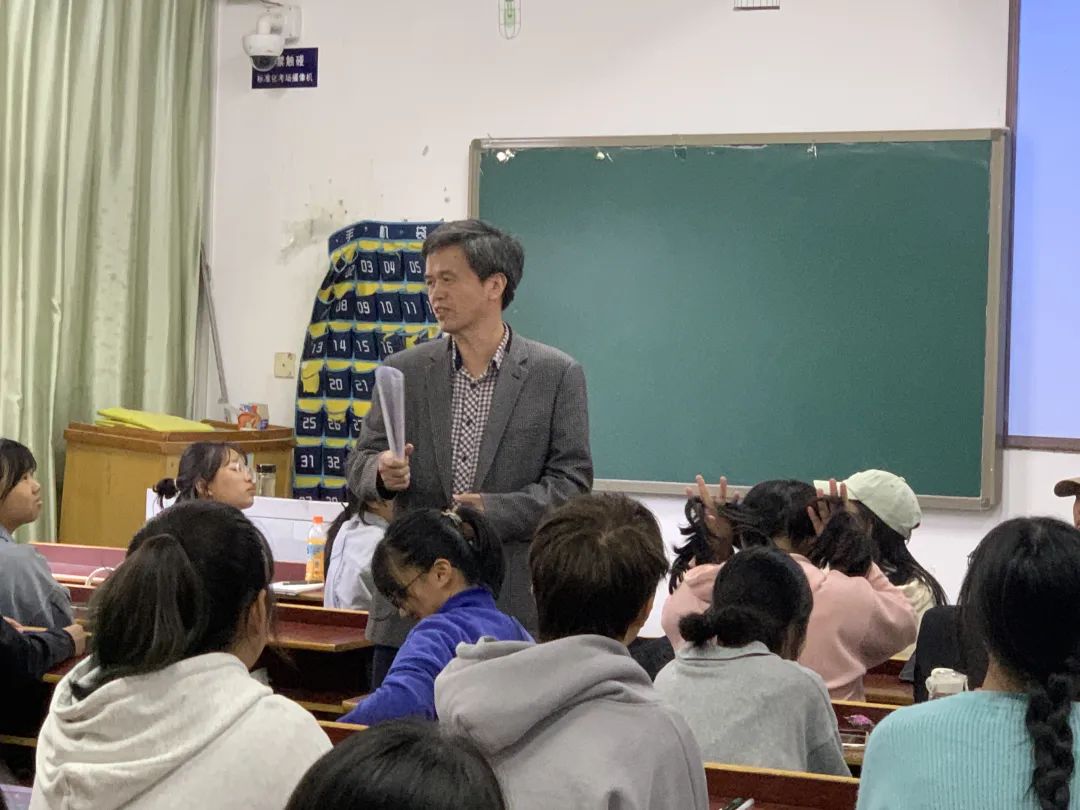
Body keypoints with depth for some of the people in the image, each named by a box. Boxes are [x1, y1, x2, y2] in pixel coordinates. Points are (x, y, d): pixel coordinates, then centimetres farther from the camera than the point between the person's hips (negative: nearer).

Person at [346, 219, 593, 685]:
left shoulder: (556, 374, 0)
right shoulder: (404, 371, 8)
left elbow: (572, 479, -3)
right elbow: (359, 463, 10)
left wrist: (494, 510, -17)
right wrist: (383, 473, -14)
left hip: (511, 605, -2)